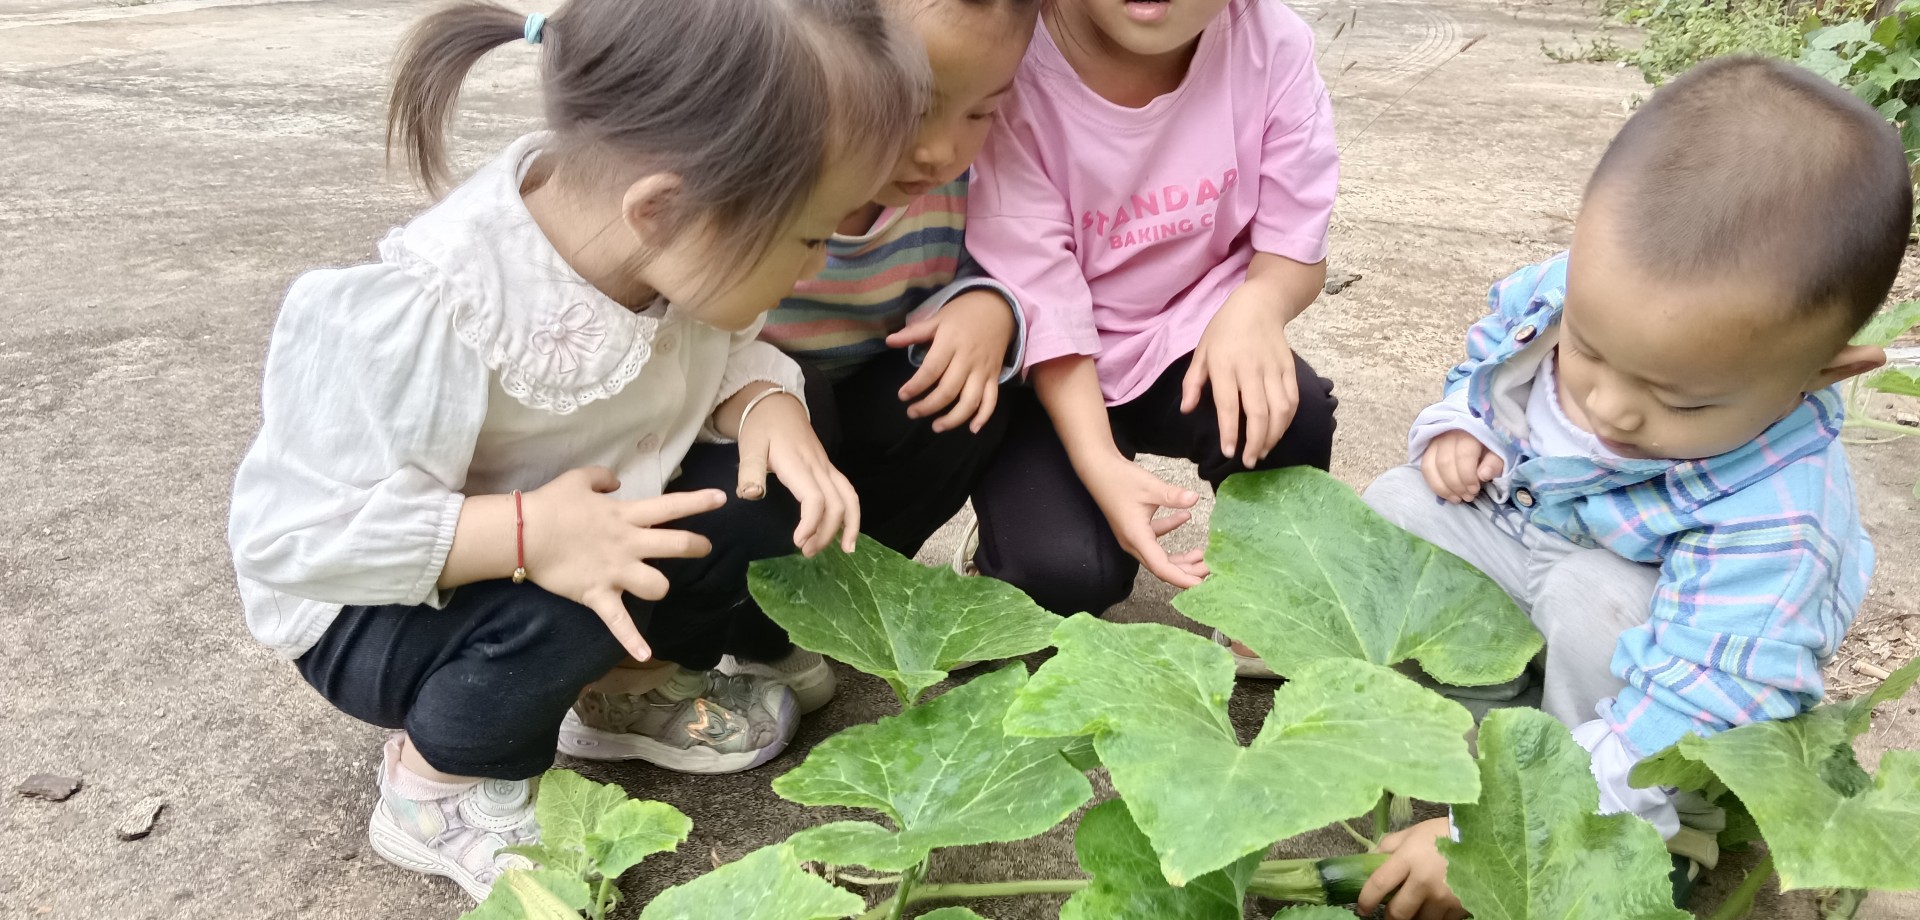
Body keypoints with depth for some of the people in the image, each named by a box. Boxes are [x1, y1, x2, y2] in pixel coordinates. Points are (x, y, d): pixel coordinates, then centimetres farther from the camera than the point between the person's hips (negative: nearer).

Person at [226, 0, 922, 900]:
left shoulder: (686, 253, -19)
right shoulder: (416, 321, -39)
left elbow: (723, 355, 0)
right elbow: (289, 536, -32)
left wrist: (767, 406, -23)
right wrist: (528, 536, -43)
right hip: (380, 602, -6)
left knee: (771, 497, -13)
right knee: (561, 614, -35)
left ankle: (627, 680, 13)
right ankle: (436, 779, -3)